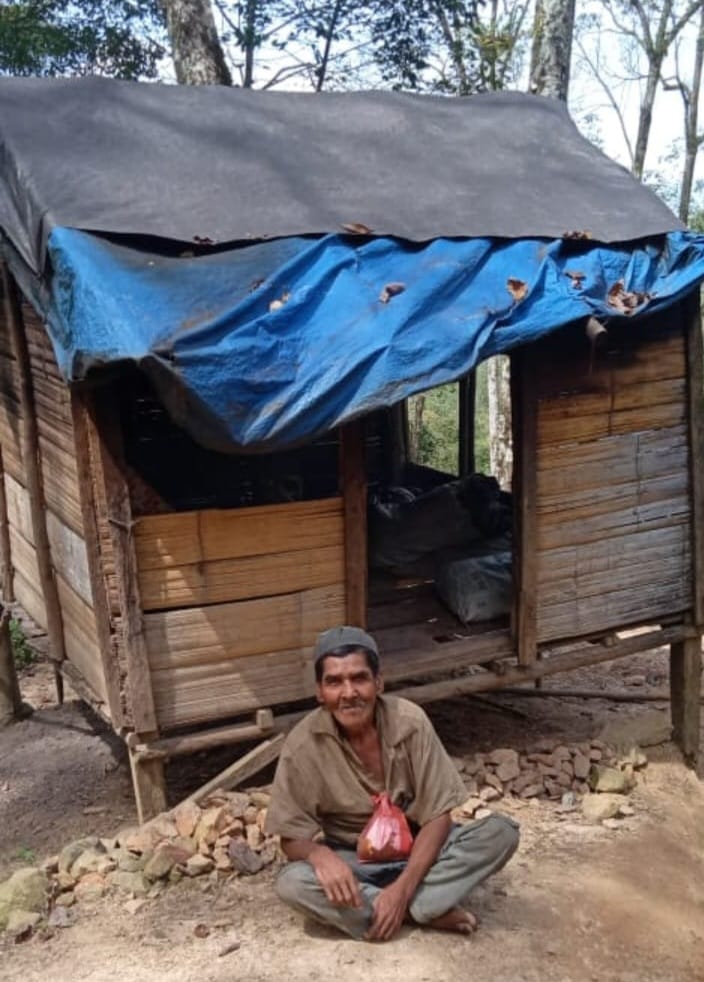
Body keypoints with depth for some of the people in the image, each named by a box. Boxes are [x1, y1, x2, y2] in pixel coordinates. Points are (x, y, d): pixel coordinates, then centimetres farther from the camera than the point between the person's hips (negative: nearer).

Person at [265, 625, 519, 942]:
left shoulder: (410, 721, -19)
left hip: (417, 850, 0)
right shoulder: (303, 745, -20)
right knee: (291, 883, -32)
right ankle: (428, 910, -21)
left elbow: (438, 817, -16)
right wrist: (320, 854, -36)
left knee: (501, 832, -23)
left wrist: (402, 888, -28)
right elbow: (291, 837, -12)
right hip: (352, 864, 0)